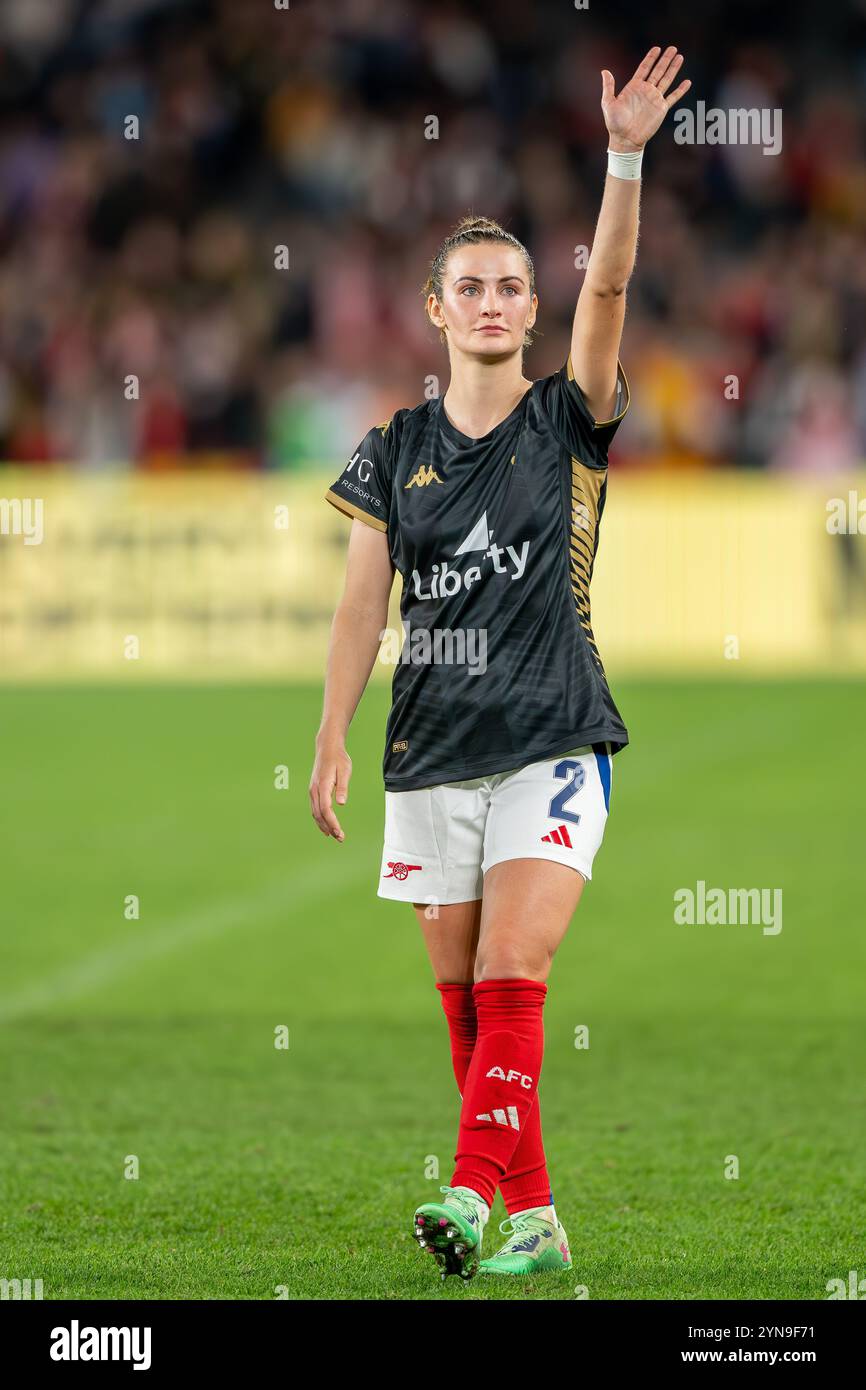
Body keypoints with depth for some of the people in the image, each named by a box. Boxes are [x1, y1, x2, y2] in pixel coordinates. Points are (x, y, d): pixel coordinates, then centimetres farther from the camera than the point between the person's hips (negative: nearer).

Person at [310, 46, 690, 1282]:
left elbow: (608, 288, -12)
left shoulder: (567, 424, 2)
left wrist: (625, 155, -25)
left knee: (511, 982, -16)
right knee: (464, 996, 3)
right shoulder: (397, 451, 9)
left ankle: (474, 1192, -24)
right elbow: (364, 600, 8)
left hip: (552, 743, -3)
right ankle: (532, 1217, 10)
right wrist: (332, 736, 1)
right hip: (431, 753, 3)